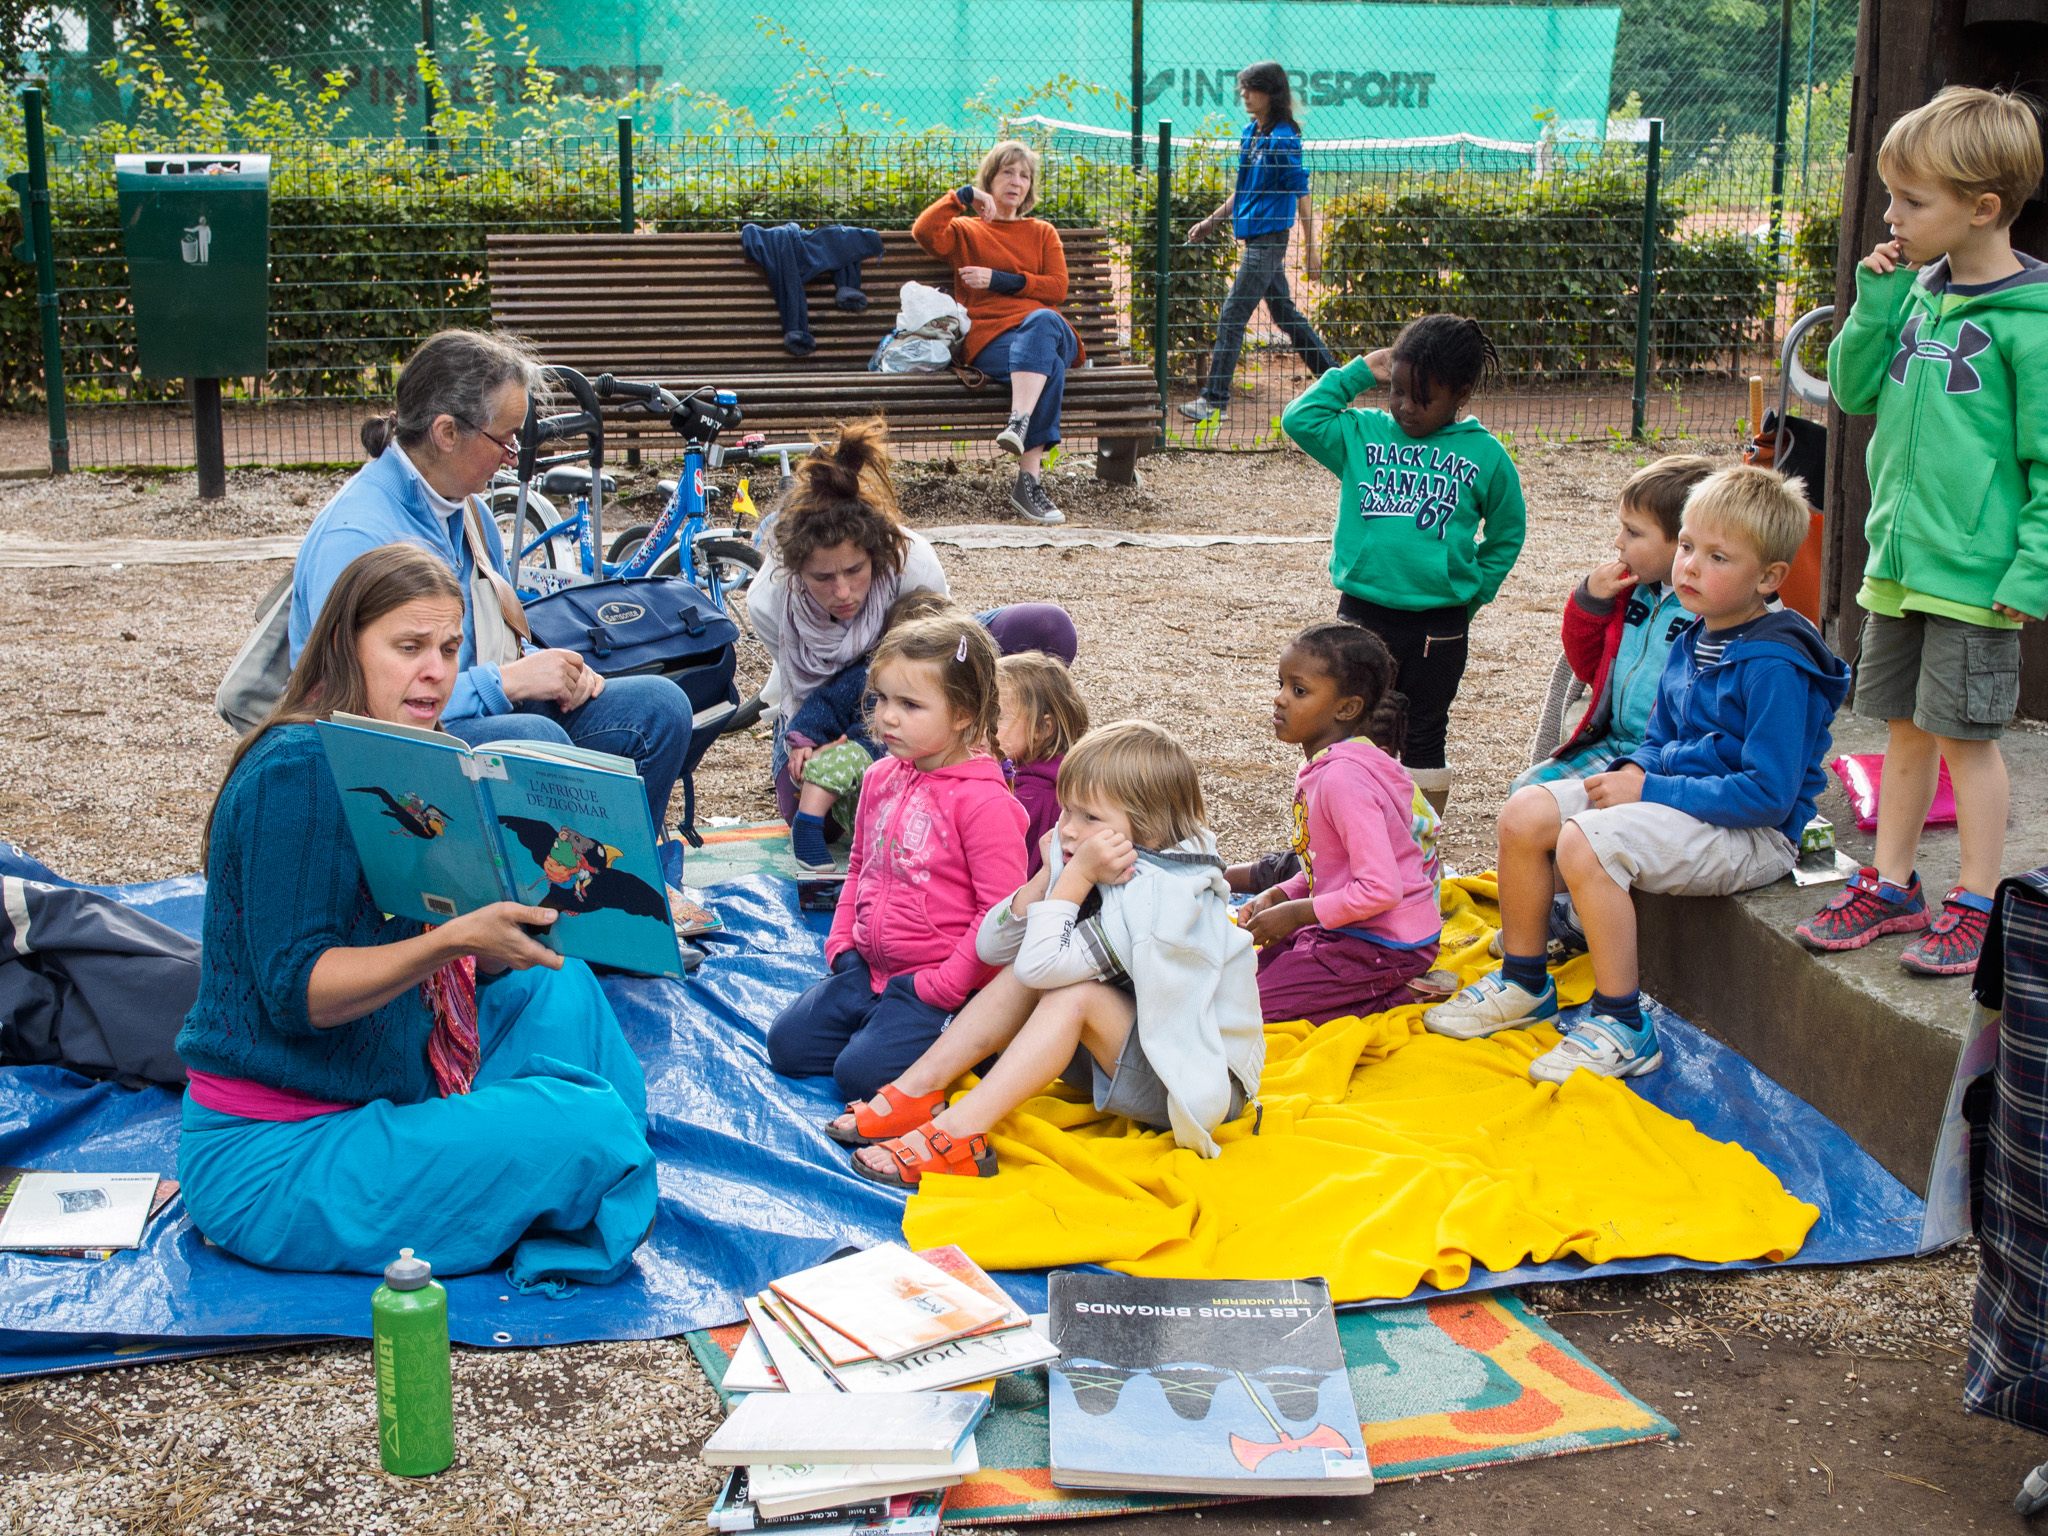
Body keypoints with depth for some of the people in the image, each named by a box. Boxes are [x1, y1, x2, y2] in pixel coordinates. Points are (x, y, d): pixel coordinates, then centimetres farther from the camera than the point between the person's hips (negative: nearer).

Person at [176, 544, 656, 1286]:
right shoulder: (299, 769, -18)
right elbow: (294, 990, -23)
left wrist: (521, 913, -5)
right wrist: (454, 940, -31)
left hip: (379, 1103, 10)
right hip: (272, 1160, -10)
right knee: (583, 1129, -22)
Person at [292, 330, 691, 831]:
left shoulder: (467, 507, 12)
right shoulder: (353, 537, -19)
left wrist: (547, 665, 0)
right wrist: (509, 680, -21)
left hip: (490, 712, 9)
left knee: (658, 705, -9)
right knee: (537, 739, -37)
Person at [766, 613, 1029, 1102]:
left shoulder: (983, 801, -18)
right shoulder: (880, 778, 7)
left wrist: (944, 988, -17)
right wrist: (841, 944, 8)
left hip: (938, 980, -8)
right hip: (869, 968, 8)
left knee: (862, 1072, -19)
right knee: (786, 1044, 0)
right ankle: (893, 1024, 15)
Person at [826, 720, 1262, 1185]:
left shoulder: (1155, 894, -27)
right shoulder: (1105, 871, 0)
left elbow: (1044, 964, -32)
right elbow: (991, 946, 1)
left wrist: (1076, 876, -26)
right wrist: (1050, 876, -12)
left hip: (1208, 1084, -9)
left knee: (1076, 994, -28)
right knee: (1024, 972, -5)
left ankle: (958, 1134, -30)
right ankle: (918, 1090, -8)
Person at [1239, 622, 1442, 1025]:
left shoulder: (1343, 779, -25)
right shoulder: (1320, 767, 6)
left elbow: (1380, 889, -28)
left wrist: (1296, 913, -18)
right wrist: (1279, 895, 1)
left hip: (1387, 946, -10)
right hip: (1351, 931, 10)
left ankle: (1395, 999, -4)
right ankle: (1387, 985, 13)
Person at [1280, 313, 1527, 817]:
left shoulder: (1486, 456, 0)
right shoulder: (1363, 435, 4)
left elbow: (1506, 534, 10)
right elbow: (1299, 419, -2)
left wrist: (1472, 592, 2)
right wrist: (1358, 372, -1)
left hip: (1439, 623, -1)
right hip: (1363, 613, 1)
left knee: (1424, 737, 12)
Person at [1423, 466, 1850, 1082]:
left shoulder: (1774, 665, -20)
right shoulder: (1694, 641, 8)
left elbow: (1769, 794, -24)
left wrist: (1651, 791, -21)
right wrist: (1634, 771, -5)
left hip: (1753, 831, -9)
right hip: (1675, 796, 9)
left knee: (1584, 843, -30)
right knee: (1524, 813, -3)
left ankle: (1622, 1029, -19)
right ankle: (1524, 983, 12)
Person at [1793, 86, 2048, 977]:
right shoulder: (1919, 290, 6)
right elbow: (1855, 391, 10)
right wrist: (1878, 300, -2)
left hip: (1975, 574, -7)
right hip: (1897, 560, 7)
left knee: (1966, 734, 2)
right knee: (1906, 727, 16)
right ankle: (1891, 885, 27)